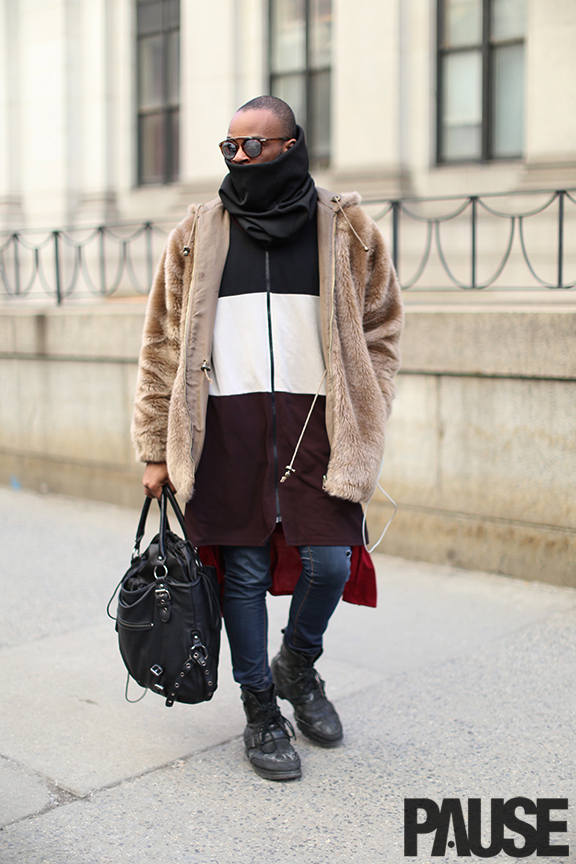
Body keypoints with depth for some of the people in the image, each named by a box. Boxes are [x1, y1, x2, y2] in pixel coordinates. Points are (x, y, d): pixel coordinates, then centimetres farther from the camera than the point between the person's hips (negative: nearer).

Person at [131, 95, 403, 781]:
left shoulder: (347, 230, 7)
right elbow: (164, 344, 9)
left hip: (316, 420, 0)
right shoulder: (198, 233, 9)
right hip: (227, 423, 0)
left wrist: (362, 423, 0)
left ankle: (298, 665, 27)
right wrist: (158, 448, 5)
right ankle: (261, 711, 22)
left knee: (330, 561, -6)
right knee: (244, 571, 4)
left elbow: (379, 332, 11)